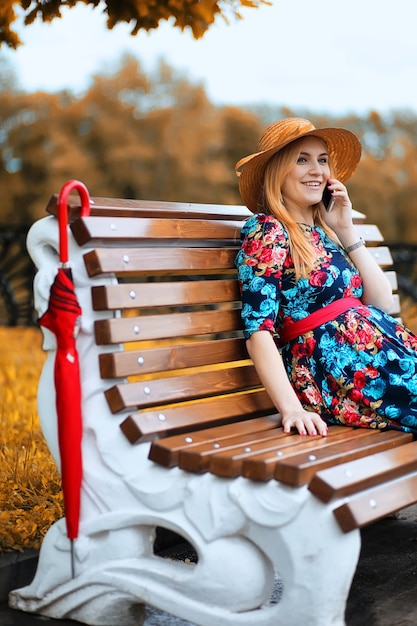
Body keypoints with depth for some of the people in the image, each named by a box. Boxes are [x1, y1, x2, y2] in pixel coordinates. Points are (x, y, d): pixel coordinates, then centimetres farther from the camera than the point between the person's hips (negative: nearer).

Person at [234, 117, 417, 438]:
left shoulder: (325, 231, 17)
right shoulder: (267, 232, -4)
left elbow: (382, 302, 10)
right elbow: (258, 330, -13)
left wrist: (346, 229, 5)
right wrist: (291, 408, -25)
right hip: (334, 371, -7)